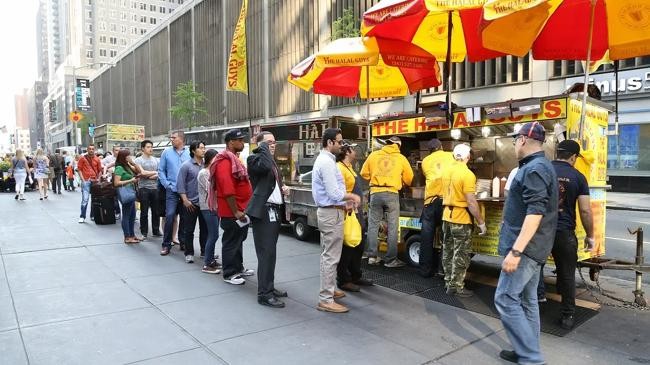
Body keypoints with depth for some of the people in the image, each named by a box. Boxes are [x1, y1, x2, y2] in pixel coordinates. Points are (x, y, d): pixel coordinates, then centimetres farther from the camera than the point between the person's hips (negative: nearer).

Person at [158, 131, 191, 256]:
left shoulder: (189, 153, 2)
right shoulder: (167, 152, 5)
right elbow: (161, 170, 7)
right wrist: (167, 184, -2)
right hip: (172, 190, 0)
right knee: (170, 216, -8)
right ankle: (166, 244, 2)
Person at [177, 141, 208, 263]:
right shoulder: (186, 165, -5)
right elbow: (180, 184, -7)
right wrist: (185, 200, -12)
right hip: (190, 203, -4)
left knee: (205, 229, 10)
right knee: (189, 230, 4)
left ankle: (204, 251, 21)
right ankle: (189, 253, 13)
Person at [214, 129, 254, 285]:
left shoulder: (234, 159, 15)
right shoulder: (225, 162, -19)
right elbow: (228, 190, -25)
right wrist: (235, 211, -23)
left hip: (240, 209, 10)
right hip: (232, 212, -10)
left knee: (238, 240, 20)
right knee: (231, 242, 1)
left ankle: (238, 268, 33)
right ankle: (229, 274, 12)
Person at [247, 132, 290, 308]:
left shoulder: (272, 161, 19)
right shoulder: (254, 158, -8)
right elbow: (265, 166, -31)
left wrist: (283, 187, 10)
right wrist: (263, 146, -17)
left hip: (275, 211, 9)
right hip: (263, 212, -9)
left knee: (270, 252, 15)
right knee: (266, 253, -7)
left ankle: (269, 287, 26)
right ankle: (264, 294, 0)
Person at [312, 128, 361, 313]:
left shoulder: (323, 159, 15)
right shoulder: (327, 162, -19)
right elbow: (334, 193, -24)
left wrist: (344, 203, 13)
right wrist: (352, 196, -8)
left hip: (327, 211, 11)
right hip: (331, 213, -11)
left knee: (328, 255, 19)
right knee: (331, 257, -6)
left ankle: (329, 290, 31)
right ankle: (326, 300, -1)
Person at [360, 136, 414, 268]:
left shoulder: (373, 155, 7)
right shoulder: (401, 158, 4)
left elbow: (364, 174, 10)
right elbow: (409, 179, 9)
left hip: (375, 193, 2)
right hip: (392, 194, -2)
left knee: (373, 225, 11)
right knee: (392, 227, 4)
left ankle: (373, 256, 15)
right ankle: (391, 260, 8)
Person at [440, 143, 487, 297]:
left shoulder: (446, 172, 5)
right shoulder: (467, 174, -17)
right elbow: (471, 202, -19)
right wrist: (481, 222, -13)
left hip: (447, 216, 7)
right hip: (461, 219, -7)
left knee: (448, 251, 15)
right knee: (461, 254, 2)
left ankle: (449, 282, 25)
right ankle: (457, 287, 7)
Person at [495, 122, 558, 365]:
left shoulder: (534, 169, -17)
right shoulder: (540, 166, 16)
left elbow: (535, 212, -26)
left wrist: (515, 251, -29)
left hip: (525, 247, -10)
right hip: (533, 247, 10)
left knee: (505, 299, -7)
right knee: (527, 301, 14)